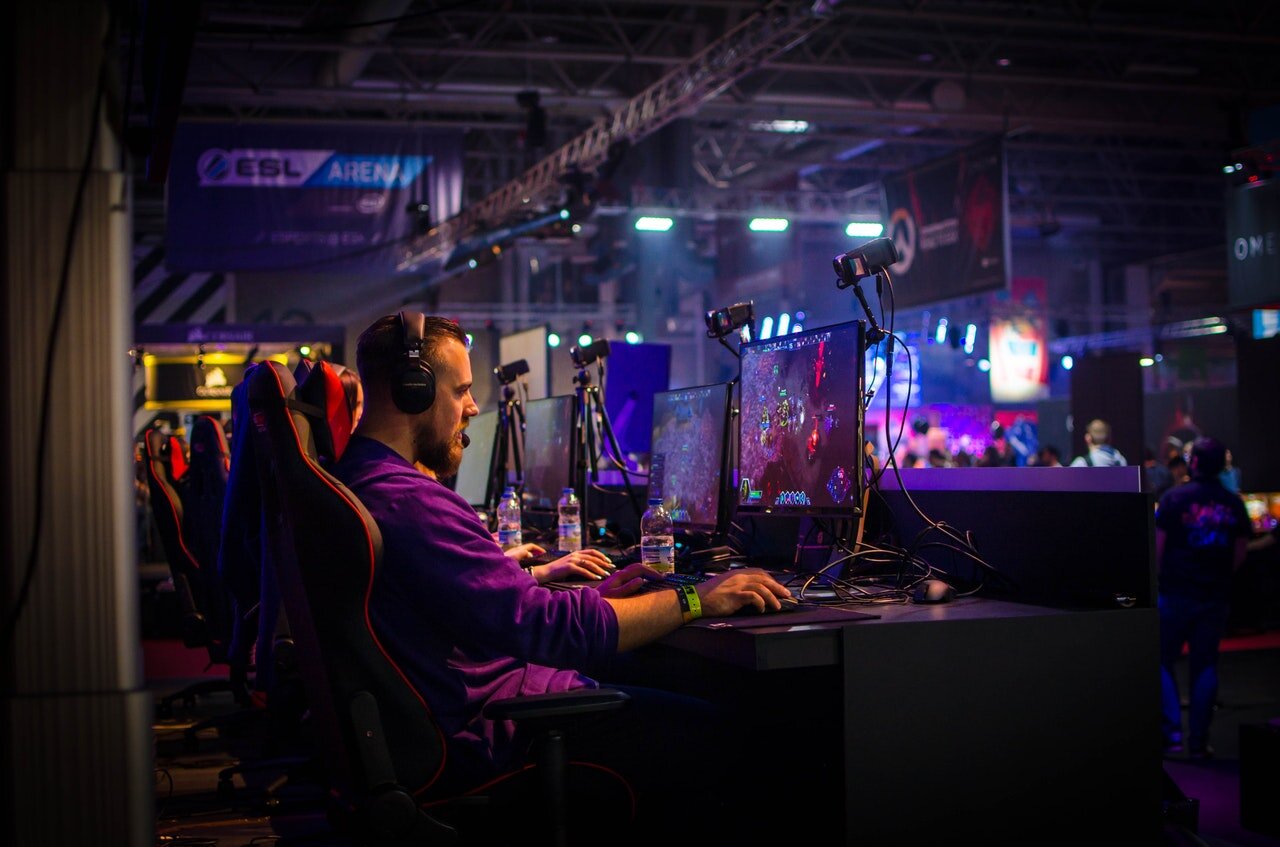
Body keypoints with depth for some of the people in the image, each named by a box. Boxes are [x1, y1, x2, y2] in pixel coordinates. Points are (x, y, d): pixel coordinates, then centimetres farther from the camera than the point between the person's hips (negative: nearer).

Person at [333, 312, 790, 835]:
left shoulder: (354, 481, 12)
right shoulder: (408, 503, -24)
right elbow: (549, 627, -26)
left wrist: (590, 596, 11)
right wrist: (694, 601, -16)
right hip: (481, 736, -11)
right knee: (718, 735, -10)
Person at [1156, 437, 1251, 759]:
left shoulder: (1174, 497, -8)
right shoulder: (1233, 504, 3)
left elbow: (1157, 547, -9)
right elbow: (1240, 554, 7)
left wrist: (1157, 580, 3)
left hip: (1176, 593, -3)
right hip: (1217, 596, 3)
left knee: (1163, 663, 7)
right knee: (1205, 666, 9)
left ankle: (1172, 734, 0)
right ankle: (1199, 741, 11)